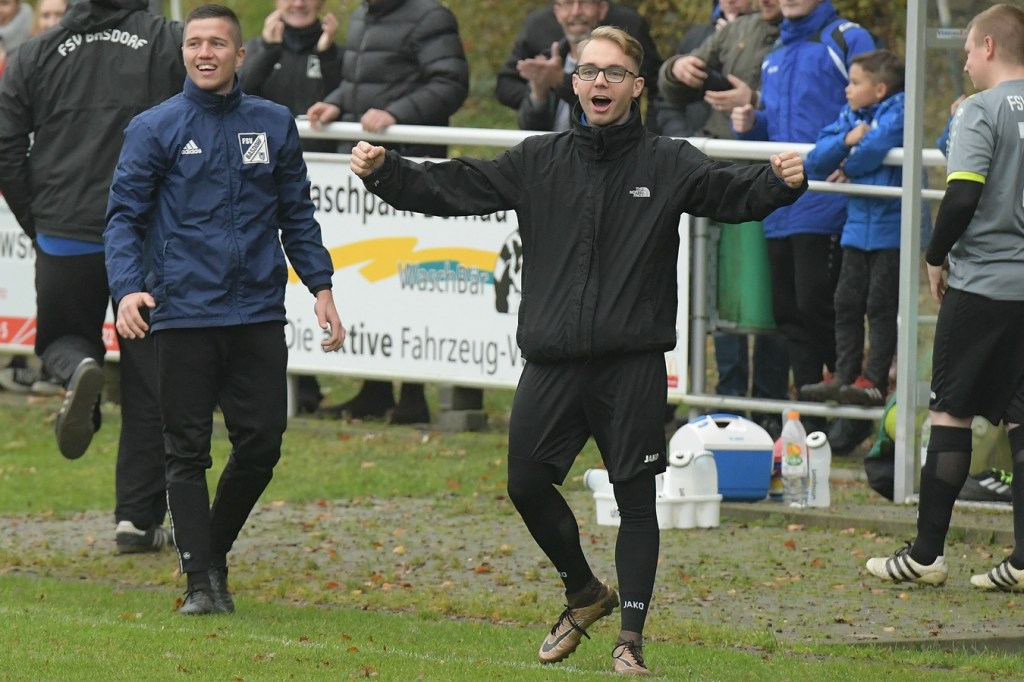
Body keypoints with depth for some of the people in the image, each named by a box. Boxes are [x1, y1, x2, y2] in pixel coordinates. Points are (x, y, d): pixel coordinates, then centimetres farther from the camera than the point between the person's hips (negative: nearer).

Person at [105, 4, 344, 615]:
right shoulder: (155, 128, 1)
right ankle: (200, 581, 2)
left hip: (259, 313, 3)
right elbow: (125, 216, -1)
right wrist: (128, 287, -17)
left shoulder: (274, 125, 10)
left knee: (262, 444, 2)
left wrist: (321, 287, 6)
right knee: (189, 451, -1)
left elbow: (298, 215, 15)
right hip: (184, 314, -3)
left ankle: (216, 551, 23)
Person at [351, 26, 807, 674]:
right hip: (552, 361, 3)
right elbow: (451, 188, 6)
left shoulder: (667, 164, 0)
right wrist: (383, 171, -8)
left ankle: (631, 637, 7)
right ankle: (585, 594, 28)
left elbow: (733, 192, -12)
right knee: (528, 484, 4)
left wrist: (781, 181, -32)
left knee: (636, 499, -1)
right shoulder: (539, 162, 8)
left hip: (632, 364, -3)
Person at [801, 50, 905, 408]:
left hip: (891, 227, -7)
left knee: (881, 305, -2)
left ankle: (874, 380, 1)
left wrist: (846, 168, -7)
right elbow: (816, 160, 3)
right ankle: (844, 375, 16)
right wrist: (846, 141, -14)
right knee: (847, 303, 9)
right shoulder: (849, 116, 10)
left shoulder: (899, 110, -9)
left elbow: (878, 145, -24)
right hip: (858, 227, 7)